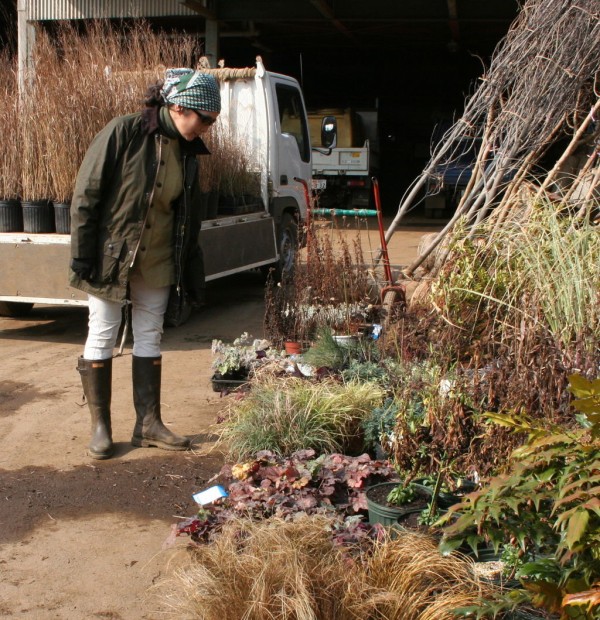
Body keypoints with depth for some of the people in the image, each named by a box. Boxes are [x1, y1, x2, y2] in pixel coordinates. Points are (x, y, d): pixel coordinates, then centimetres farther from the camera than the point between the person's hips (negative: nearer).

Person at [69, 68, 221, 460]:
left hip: (157, 263, 6)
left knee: (150, 339, 9)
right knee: (102, 336, 2)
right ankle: (100, 428, 13)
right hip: (111, 256, -5)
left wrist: (192, 274, 10)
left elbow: (189, 218, 11)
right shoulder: (124, 133, -16)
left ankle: (149, 424, 19)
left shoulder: (187, 152, 3)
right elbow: (85, 196, -14)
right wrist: (82, 257, -16)